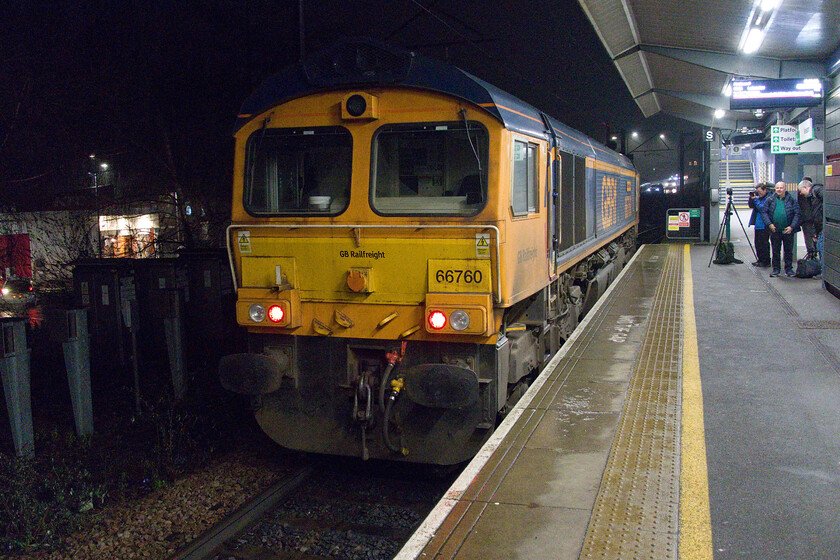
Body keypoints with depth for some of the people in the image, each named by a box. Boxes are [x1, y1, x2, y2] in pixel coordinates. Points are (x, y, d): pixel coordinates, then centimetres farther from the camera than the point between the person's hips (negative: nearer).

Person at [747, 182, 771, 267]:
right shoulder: (758, 197, 12)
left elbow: (762, 208, -20)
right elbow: (751, 206, 14)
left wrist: (755, 199, -15)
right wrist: (751, 198, -2)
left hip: (764, 225, -9)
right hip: (758, 224, 9)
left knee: (763, 243, -4)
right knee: (758, 243, 14)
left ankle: (766, 262, 3)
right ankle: (761, 260, 23)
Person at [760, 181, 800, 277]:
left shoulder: (792, 200, 2)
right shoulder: (770, 200, 5)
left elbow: (797, 214, -1)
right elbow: (764, 212, 2)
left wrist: (792, 226, -12)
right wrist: (769, 224, -12)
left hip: (788, 230, -1)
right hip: (775, 230, 1)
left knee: (789, 251, 6)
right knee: (775, 251, 7)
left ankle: (789, 269, 16)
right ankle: (776, 269, 16)